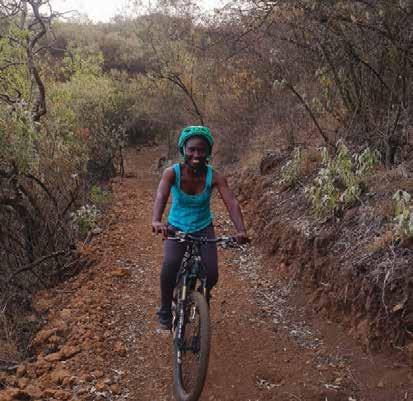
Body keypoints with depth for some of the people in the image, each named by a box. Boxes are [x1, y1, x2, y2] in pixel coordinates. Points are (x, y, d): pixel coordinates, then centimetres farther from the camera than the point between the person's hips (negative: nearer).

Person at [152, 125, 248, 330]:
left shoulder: (214, 177, -19)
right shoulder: (172, 173, -21)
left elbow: (232, 203, -31)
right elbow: (161, 196, -38)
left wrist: (241, 230, -49)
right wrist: (156, 221, -59)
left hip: (203, 228, 1)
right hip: (176, 228, -1)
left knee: (211, 274, -15)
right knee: (169, 266, -27)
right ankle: (165, 310, 0)